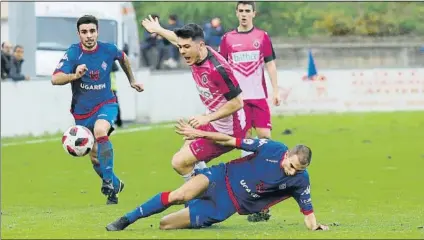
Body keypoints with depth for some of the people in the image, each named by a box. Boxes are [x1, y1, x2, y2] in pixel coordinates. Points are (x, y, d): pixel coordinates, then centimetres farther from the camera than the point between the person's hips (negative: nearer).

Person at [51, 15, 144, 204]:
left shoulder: (108, 50, -9)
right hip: (82, 111, 1)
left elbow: (123, 59, 16)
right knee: (95, 157, 10)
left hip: (106, 105, -1)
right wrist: (75, 76, -44)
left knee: (100, 131, -34)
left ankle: (108, 180, -28)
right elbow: (55, 79, -26)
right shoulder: (73, 53, -15)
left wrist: (132, 80, 26)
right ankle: (115, 186, 35)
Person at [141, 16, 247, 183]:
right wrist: (158, 30, 35)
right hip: (213, 123, 10)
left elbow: (237, 103, -28)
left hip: (225, 131, -10)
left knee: (180, 162, -9)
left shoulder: (217, 69, -33)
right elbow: (179, 39, 19)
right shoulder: (195, 54, -6)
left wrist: (207, 118, -29)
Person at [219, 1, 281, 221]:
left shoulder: (262, 37, 5)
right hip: (238, 97, 0)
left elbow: (270, 64, 7)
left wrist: (275, 90, 1)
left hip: (259, 96, 0)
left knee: (264, 135, -7)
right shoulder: (228, 38, 5)